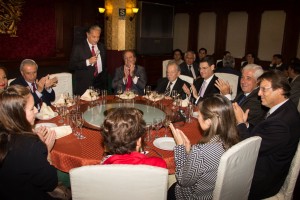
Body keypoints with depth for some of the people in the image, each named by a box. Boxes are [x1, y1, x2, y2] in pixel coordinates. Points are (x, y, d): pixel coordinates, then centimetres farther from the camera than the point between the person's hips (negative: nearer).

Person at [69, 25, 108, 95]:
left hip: (100, 85, 4)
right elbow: (72, 66, -10)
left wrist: (105, 84, 14)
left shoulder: (101, 47, 12)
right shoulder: (78, 47, -4)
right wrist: (88, 62, -21)